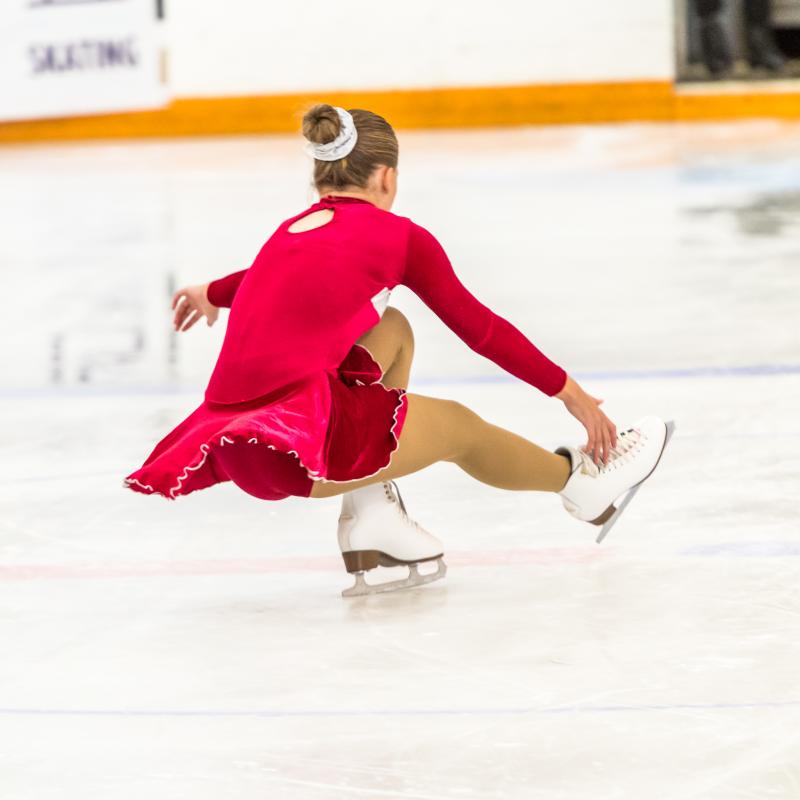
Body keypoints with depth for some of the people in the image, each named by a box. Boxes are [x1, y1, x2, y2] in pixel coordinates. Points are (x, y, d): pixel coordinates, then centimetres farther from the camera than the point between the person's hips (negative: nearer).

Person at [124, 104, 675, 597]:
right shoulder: (397, 234, 4)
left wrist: (213, 294, 65)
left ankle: (373, 520, 23)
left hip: (231, 443, 6)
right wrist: (568, 390, 22)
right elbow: (479, 327, 11)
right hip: (302, 439, -6)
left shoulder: (291, 232, 19)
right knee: (459, 425, 18)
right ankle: (581, 480, 44)